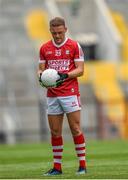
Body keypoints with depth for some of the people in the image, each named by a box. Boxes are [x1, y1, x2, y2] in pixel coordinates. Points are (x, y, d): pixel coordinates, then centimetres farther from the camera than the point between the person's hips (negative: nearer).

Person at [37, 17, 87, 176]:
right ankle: (57, 167, 9)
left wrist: (65, 75, -20)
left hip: (70, 93, -3)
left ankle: (82, 165, -1)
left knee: (75, 128, -6)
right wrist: (41, 75, -9)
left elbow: (80, 69, -3)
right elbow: (41, 68, 14)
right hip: (52, 95, 4)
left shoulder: (74, 46, 0)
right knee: (55, 131, 4)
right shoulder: (44, 48, 11)